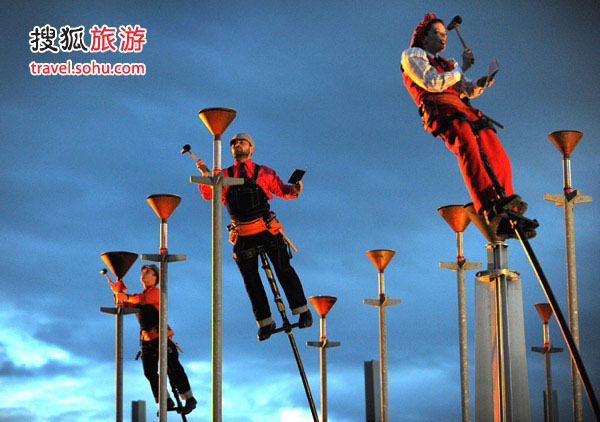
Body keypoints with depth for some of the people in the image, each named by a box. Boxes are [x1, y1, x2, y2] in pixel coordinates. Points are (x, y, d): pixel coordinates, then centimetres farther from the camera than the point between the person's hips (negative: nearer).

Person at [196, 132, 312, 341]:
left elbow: (281, 189, 6)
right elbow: (208, 194, -1)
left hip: (267, 229, -2)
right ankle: (265, 322, 15)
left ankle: (302, 311, 11)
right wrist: (206, 175, -19)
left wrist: (294, 189, -16)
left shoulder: (263, 173, 6)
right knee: (250, 278, 4)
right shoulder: (225, 175, 9)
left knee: (283, 269, -3)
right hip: (243, 235, 2)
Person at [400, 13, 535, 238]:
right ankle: (489, 207, -53)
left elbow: (466, 89, 25)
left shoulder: (448, 64, 39)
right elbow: (432, 84, -1)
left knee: (498, 158, -13)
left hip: (465, 110, 7)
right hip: (440, 110, -7)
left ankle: (506, 220, -20)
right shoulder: (412, 56, 17)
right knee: (468, 147, -34)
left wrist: (480, 84, 4)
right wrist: (462, 68, 3)